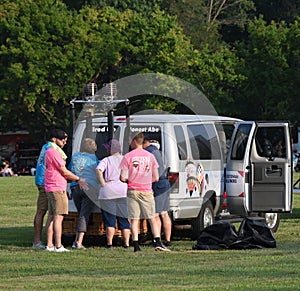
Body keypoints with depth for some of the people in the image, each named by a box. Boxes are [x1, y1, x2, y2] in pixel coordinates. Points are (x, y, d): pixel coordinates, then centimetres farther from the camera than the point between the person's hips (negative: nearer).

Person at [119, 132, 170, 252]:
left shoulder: (128, 156, -3)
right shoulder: (150, 156, 4)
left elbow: (122, 178, -7)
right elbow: (156, 178, 4)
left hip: (133, 191, -1)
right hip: (146, 191, 1)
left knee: (134, 220, 3)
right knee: (152, 219, 6)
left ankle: (136, 246, -2)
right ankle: (158, 242, -7)